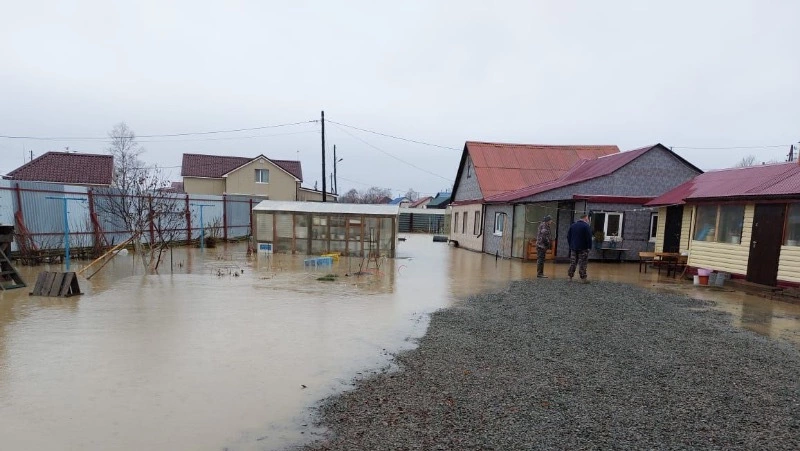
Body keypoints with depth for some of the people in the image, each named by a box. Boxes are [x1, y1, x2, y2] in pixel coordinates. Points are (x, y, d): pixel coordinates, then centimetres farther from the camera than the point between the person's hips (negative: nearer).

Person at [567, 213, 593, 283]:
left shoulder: (573, 225, 10)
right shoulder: (586, 226, -10)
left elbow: (568, 236, 13)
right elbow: (589, 238, -15)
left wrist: (571, 244, 17)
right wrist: (589, 247, -8)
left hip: (573, 248, 6)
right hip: (583, 248, -6)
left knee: (573, 262, 9)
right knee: (582, 263, -2)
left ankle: (570, 276, 10)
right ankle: (583, 278, 0)